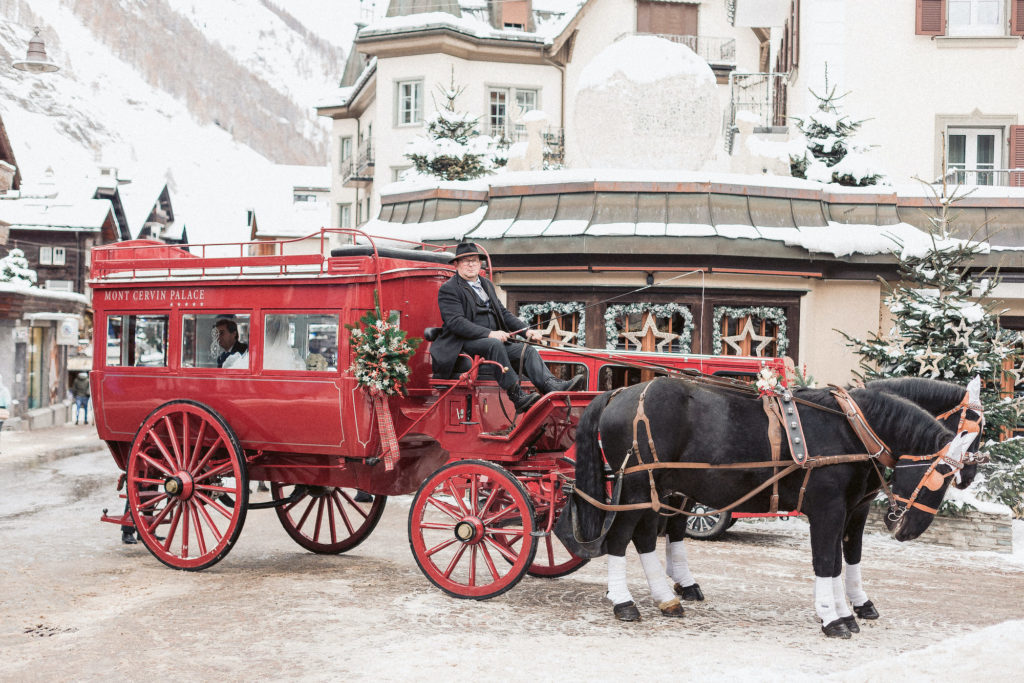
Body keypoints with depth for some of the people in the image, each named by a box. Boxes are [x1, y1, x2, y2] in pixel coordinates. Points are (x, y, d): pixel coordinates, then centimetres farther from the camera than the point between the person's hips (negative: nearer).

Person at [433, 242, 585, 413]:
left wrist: (527, 330, 7)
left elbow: (503, 313, 23)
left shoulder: (487, 285, 22)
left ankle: (552, 386, -35)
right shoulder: (448, 289, -4)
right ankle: (517, 397, -38)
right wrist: (489, 334, -26)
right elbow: (456, 323, -17)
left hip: (494, 341, 8)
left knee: (526, 350, -14)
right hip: (463, 344, -7)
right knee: (494, 344, -35)